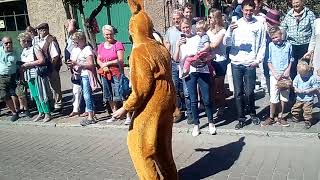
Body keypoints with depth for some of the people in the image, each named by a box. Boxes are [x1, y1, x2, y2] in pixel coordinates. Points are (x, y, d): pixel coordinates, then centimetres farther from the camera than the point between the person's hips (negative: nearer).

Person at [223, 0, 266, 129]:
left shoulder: (259, 25, 4)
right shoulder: (235, 24, 5)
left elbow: (262, 45, 7)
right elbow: (226, 43, -1)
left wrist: (258, 60, -3)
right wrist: (230, 30, -18)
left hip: (250, 64, -1)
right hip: (236, 63, 1)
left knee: (249, 92, 1)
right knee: (238, 92, 4)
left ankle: (252, 113, 26)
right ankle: (241, 118, 16)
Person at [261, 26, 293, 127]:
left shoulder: (288, 45, 1)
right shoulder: (271, 45, -3)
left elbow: (291, 60, 10)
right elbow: (269, 62, -1)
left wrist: (288, 70, -7)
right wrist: (275, 74, -9)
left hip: (285, 76, 2)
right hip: (274, 75, -2)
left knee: (284, 97, 9)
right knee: (273, 98, -1)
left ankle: (280, 117, 22)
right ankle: (271, 118, 13)